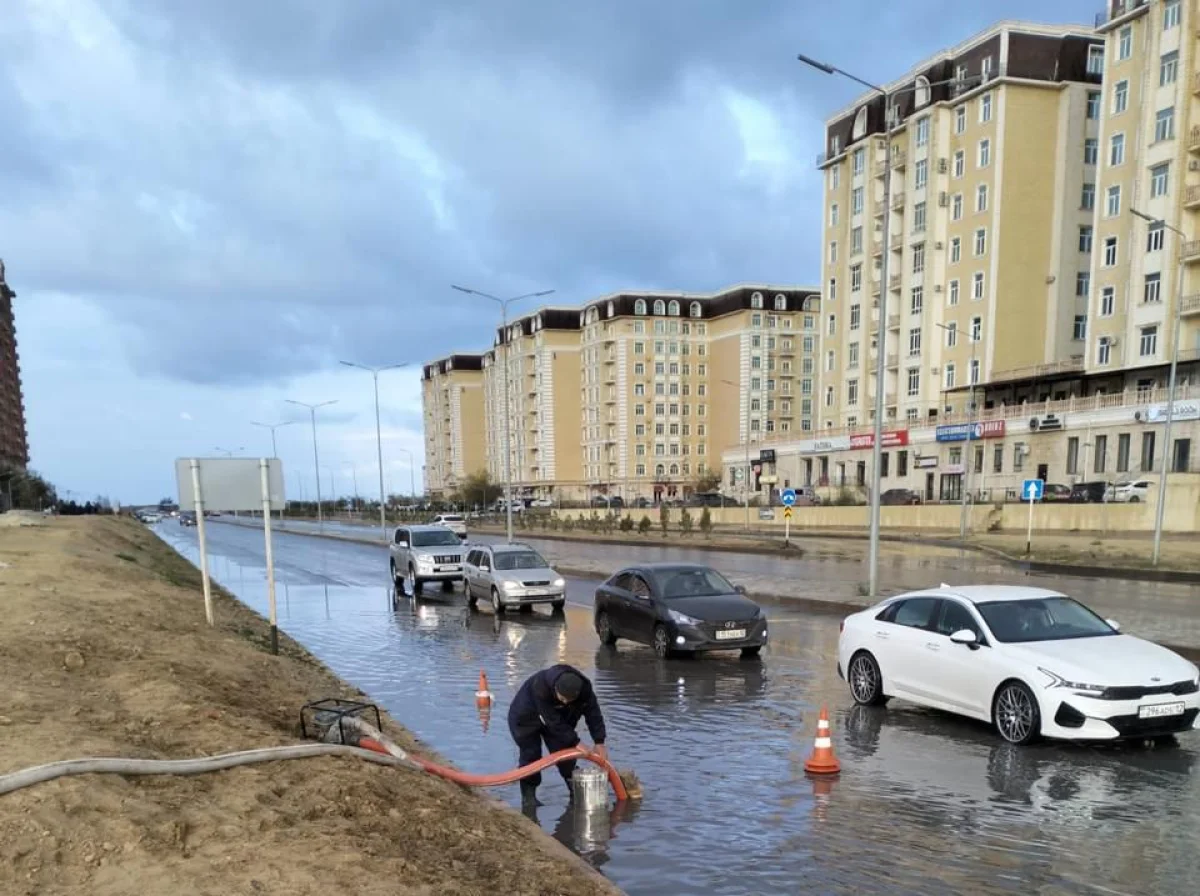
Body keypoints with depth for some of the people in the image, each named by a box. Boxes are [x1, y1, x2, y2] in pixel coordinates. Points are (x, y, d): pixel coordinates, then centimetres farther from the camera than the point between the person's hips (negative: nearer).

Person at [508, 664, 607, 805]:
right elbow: (553, 722, -39)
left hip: (558, 716, 4)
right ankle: (528, 795, 3)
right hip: (525, 718, -4)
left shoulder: (584, 688, -29)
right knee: (531, 755, -10)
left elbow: (593, 713, -19)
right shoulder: (540, 687, -44)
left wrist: (599, 742, -25)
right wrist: (575, 742, -35)